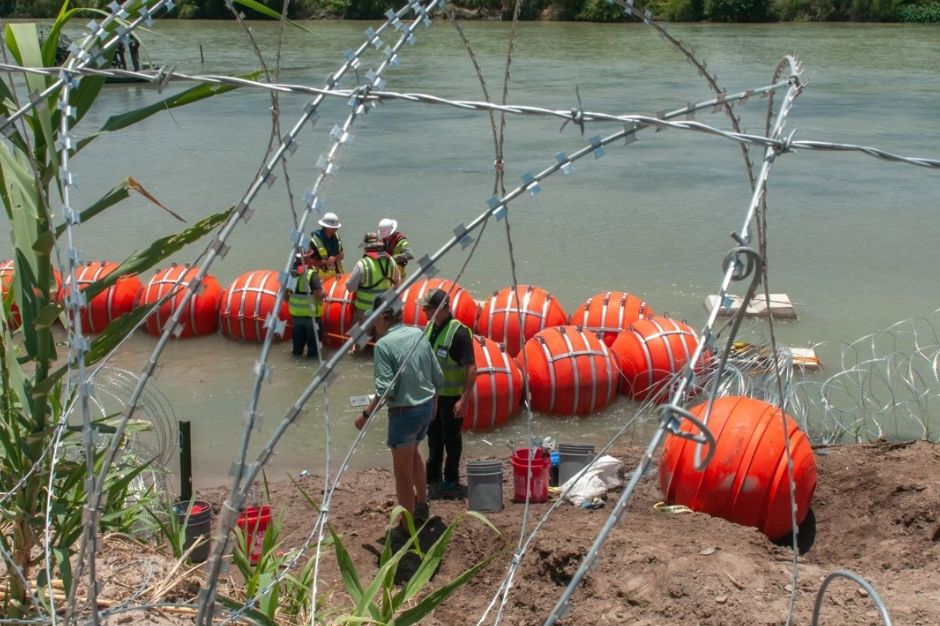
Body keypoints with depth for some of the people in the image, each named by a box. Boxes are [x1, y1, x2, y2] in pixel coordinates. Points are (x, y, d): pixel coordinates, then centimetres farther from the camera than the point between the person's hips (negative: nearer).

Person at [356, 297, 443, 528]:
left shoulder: (384, 344, -16)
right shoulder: (418, 334, 3)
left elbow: (385, 389, -21)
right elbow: (438, 377, 7)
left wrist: (366, 414, -9)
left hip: (404, 412, -7)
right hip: (426, 406, 7)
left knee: (402, 471, 8)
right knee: (413, 452, 32)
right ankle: (422, 506, 41)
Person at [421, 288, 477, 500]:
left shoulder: (459, 332, -21)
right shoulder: (430, 327, 4)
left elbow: (471, 368, -23)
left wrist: (464, 399, -27)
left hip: (451, 397, -7)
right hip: (431, 394, 7)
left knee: (451, 439, 5)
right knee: (433, 437, 17)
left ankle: (451, 483, 18)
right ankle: (433, 478, 31)